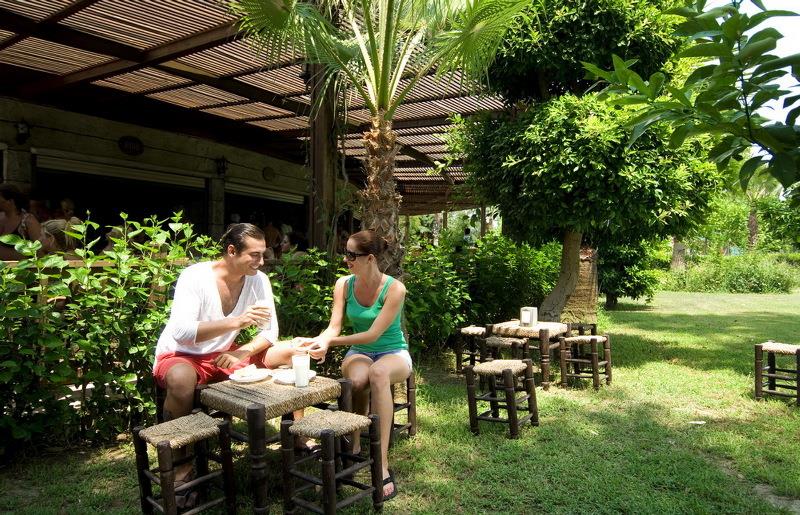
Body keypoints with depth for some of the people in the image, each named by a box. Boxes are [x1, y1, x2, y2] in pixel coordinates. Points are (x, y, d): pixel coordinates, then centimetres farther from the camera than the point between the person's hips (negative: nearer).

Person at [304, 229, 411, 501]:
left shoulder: (394, 288, -18)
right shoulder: (344, 284, -4)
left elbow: (374, 334, -23)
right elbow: (334, 326, -8)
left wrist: (332, 341, -31)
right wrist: (321, 340, -32)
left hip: (393, 353, -2)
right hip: (359, 352, 3)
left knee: (378, 372, -40)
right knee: (357, 378, -36)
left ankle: (381, 463, -38)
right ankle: (354, 445, -13)